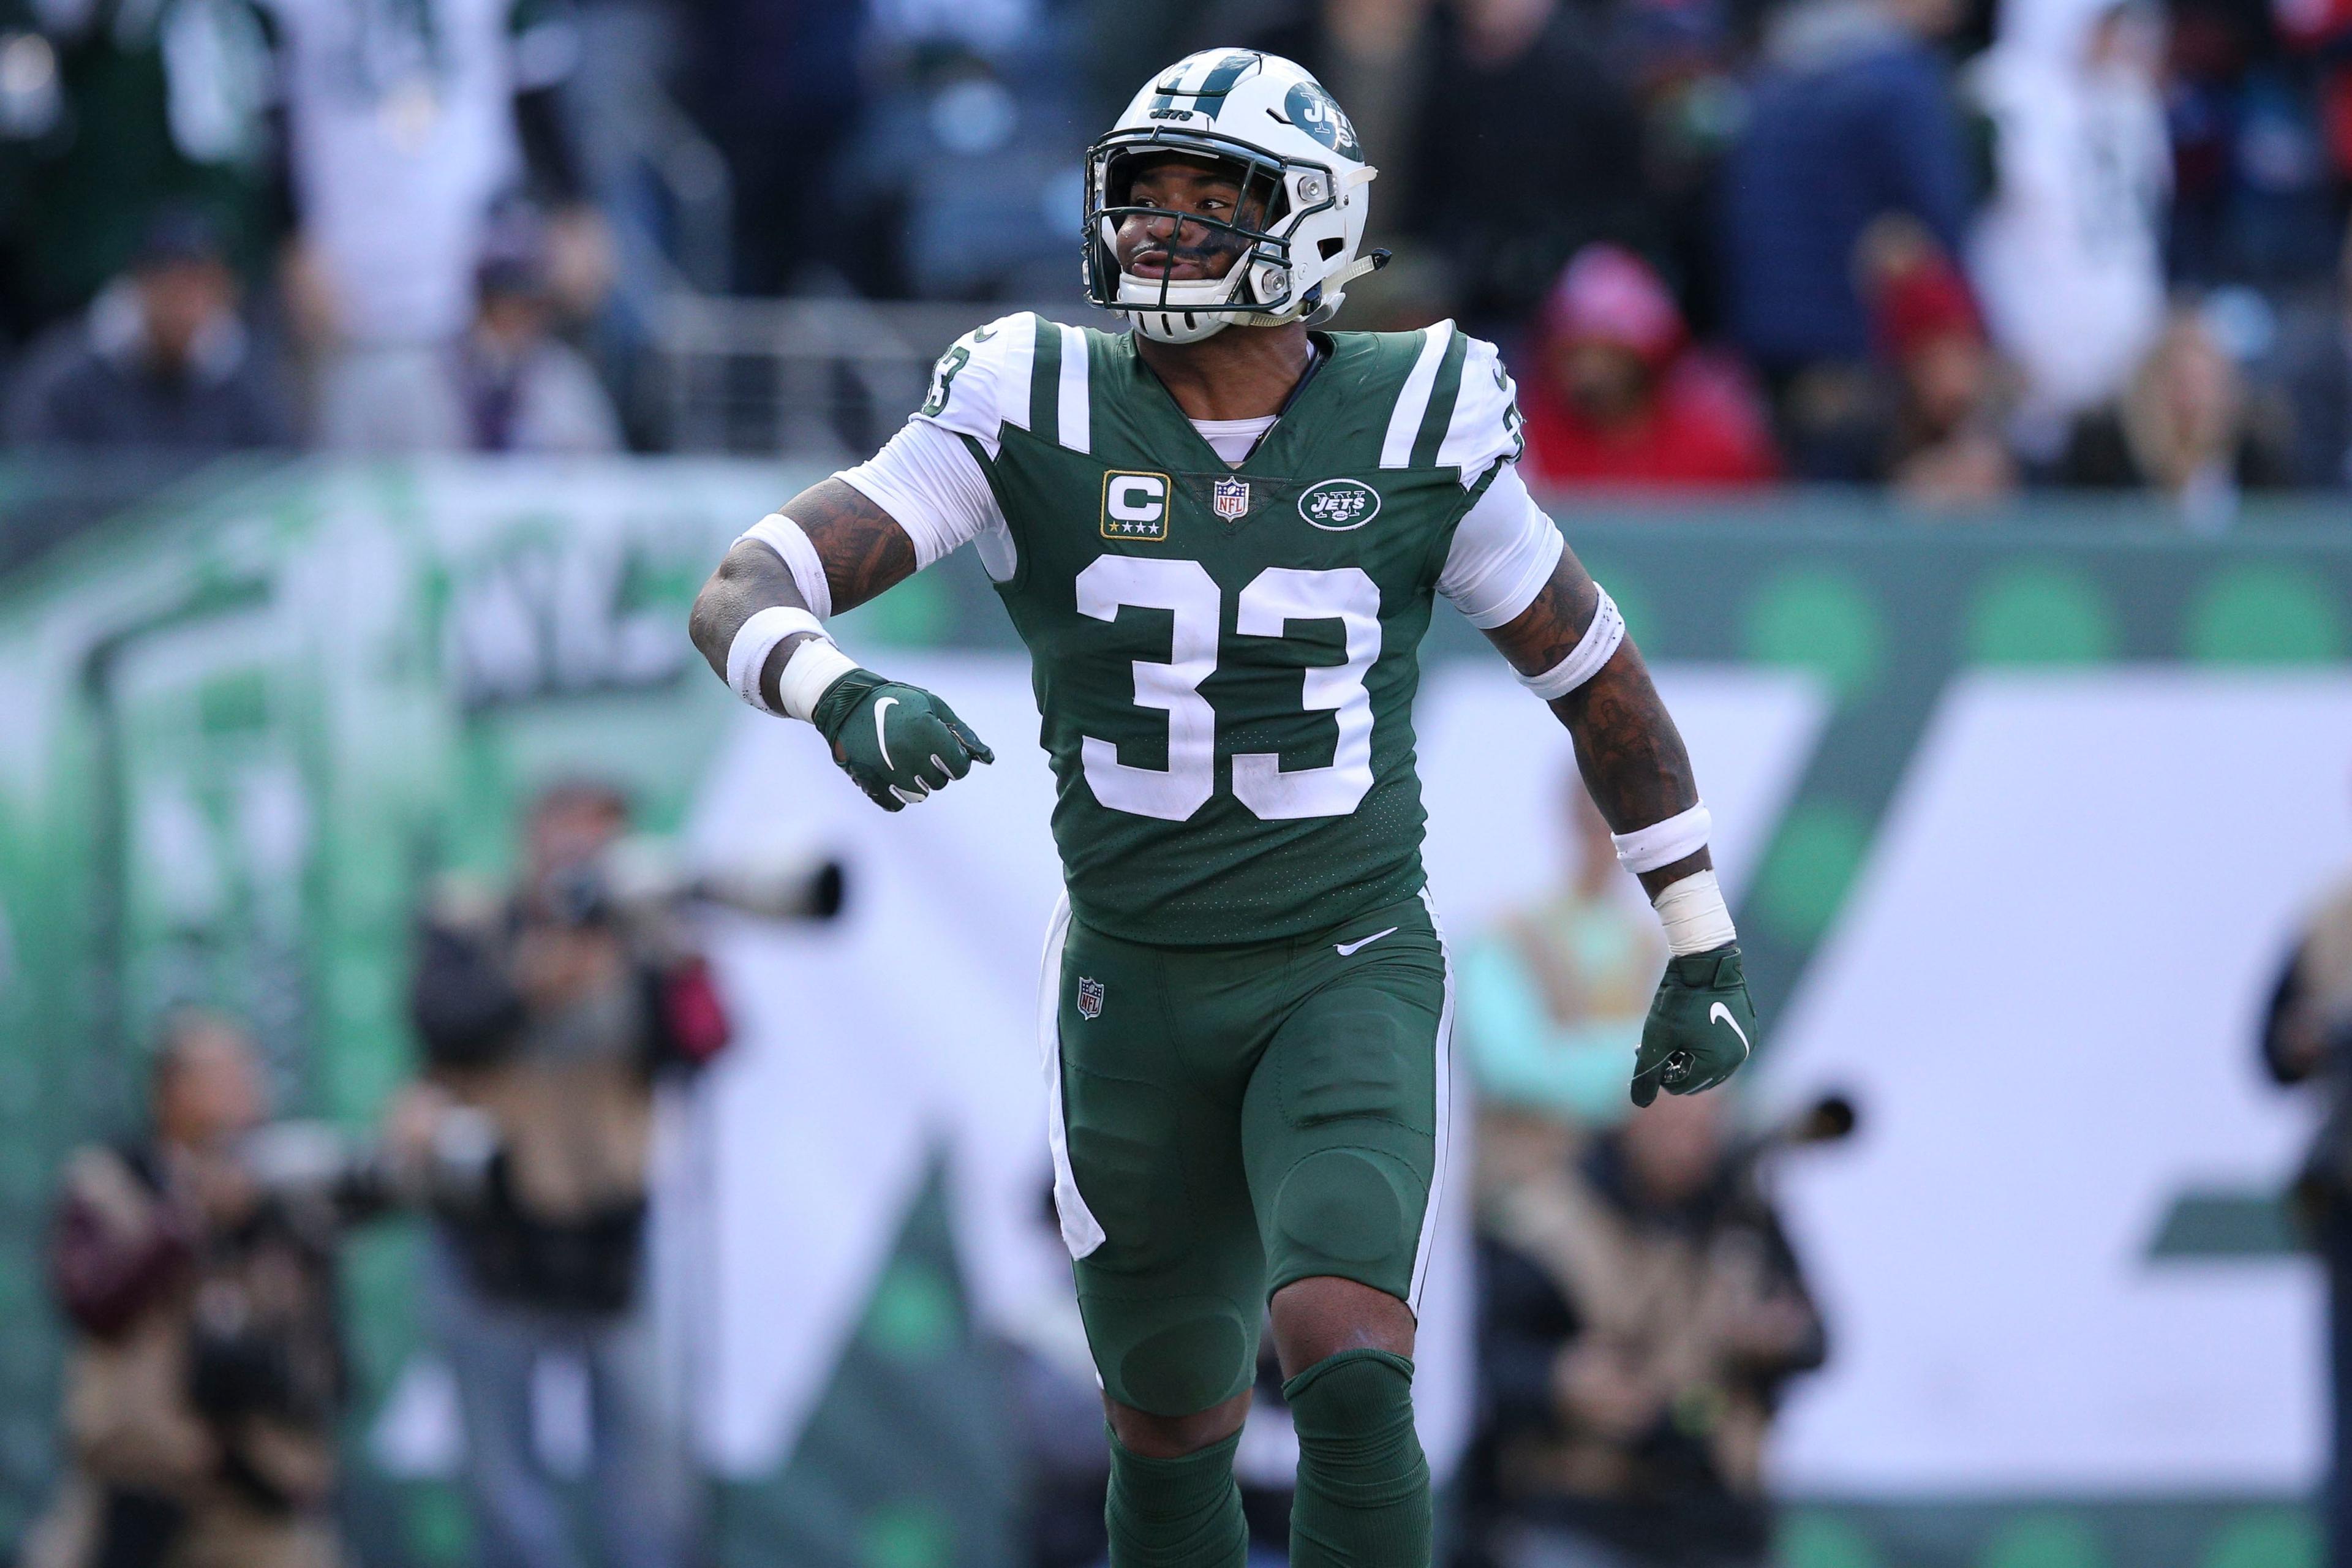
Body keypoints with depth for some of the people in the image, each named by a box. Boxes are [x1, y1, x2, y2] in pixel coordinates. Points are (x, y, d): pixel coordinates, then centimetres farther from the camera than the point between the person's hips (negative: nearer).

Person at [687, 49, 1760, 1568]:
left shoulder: (1413, 428, -7)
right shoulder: (1037, 415, -8)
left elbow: (1597, 672, 7)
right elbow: (743, 596, -15)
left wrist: (1707, 953, 11)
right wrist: (845, 697, -38)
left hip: (1350, 981, -2)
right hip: (1133, 993, 2)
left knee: (1349, 1376, -24)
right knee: (1173, 1436, 13)